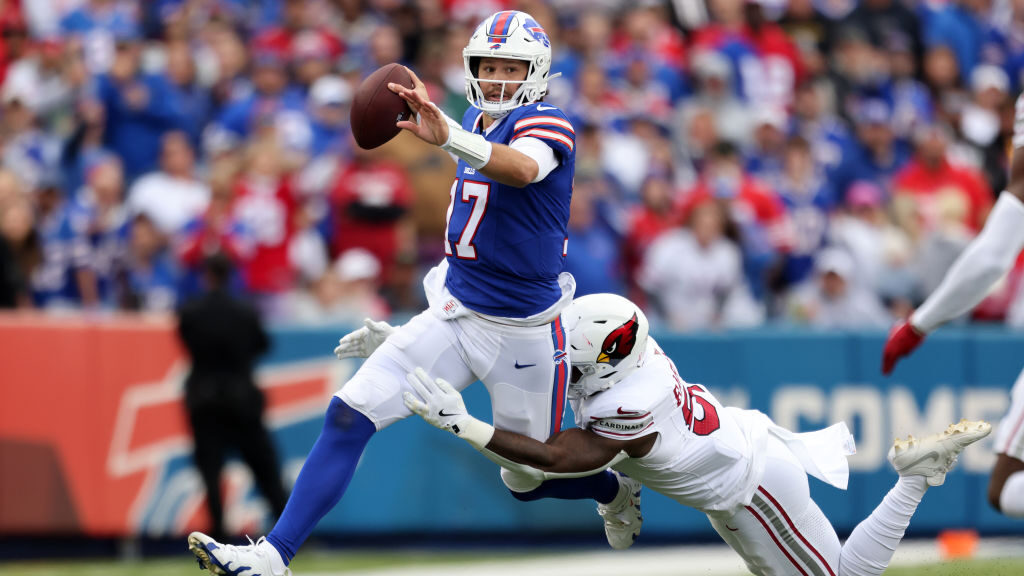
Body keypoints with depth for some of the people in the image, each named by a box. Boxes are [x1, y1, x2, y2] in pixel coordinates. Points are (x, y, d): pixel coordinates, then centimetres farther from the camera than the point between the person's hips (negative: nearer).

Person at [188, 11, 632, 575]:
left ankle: (616, 486, 44)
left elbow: (522, 169, -42)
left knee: (528, 479, 10)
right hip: (454, 314, 6)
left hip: (522, 333, -6)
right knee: (348, 416, -12)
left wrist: (448, 137, -59)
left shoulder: (545, 125, -17)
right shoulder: (479, 121, 7)